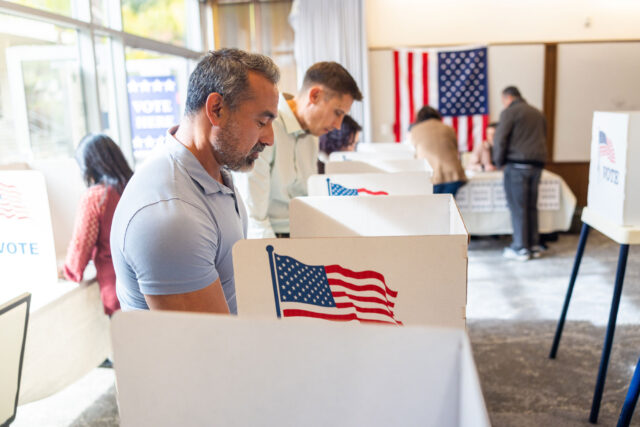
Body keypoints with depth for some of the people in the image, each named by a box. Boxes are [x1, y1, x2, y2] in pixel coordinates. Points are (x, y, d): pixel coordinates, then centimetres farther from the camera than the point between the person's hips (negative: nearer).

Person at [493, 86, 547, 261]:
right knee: (532, 206, 13)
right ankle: (534, 245, 17)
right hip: (537, 164, 7)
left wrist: (498, 161, 3)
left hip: (517, 163, -7)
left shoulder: (509, 112, -3)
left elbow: (499, 139, -10)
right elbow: (543, 138, 22)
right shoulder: (538, 113, 19)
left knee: (518, 207, -1)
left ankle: (521, 248, 1)